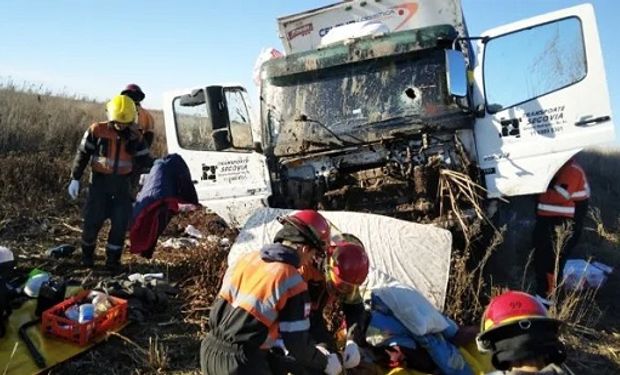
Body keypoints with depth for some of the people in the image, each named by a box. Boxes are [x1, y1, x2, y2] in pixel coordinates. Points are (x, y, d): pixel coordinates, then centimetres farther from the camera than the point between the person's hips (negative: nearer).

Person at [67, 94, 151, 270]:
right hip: (100, 181, -2)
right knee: (93, 220, 1)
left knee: (120, 223, 1)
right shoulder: (97, 131, -6)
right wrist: (75, 179, -4)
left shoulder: (135, 136, 1)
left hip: (122, 184, 2)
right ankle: (87, 254, 25)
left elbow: (144, 160, 4)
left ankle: (113, 258, 15)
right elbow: (82, 154, -2)